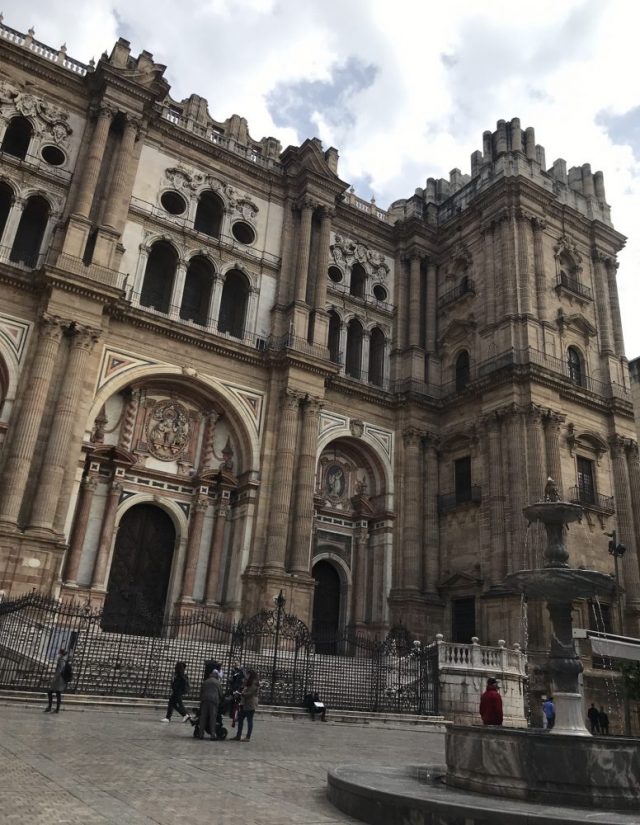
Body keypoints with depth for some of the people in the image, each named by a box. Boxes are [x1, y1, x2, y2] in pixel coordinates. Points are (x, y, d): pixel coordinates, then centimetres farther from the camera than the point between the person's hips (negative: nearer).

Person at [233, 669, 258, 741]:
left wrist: (241, 694, -12)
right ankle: (238, 736, 14)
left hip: (250, 705, -10)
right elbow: (245, 692, 24)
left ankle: (248, 737, 2)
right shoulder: (249, 683, 21)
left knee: (249, 720, -3)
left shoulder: (255, 684, -11)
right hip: (244, 704, 10)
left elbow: (249, 693, -18)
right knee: (240, 719, 8)